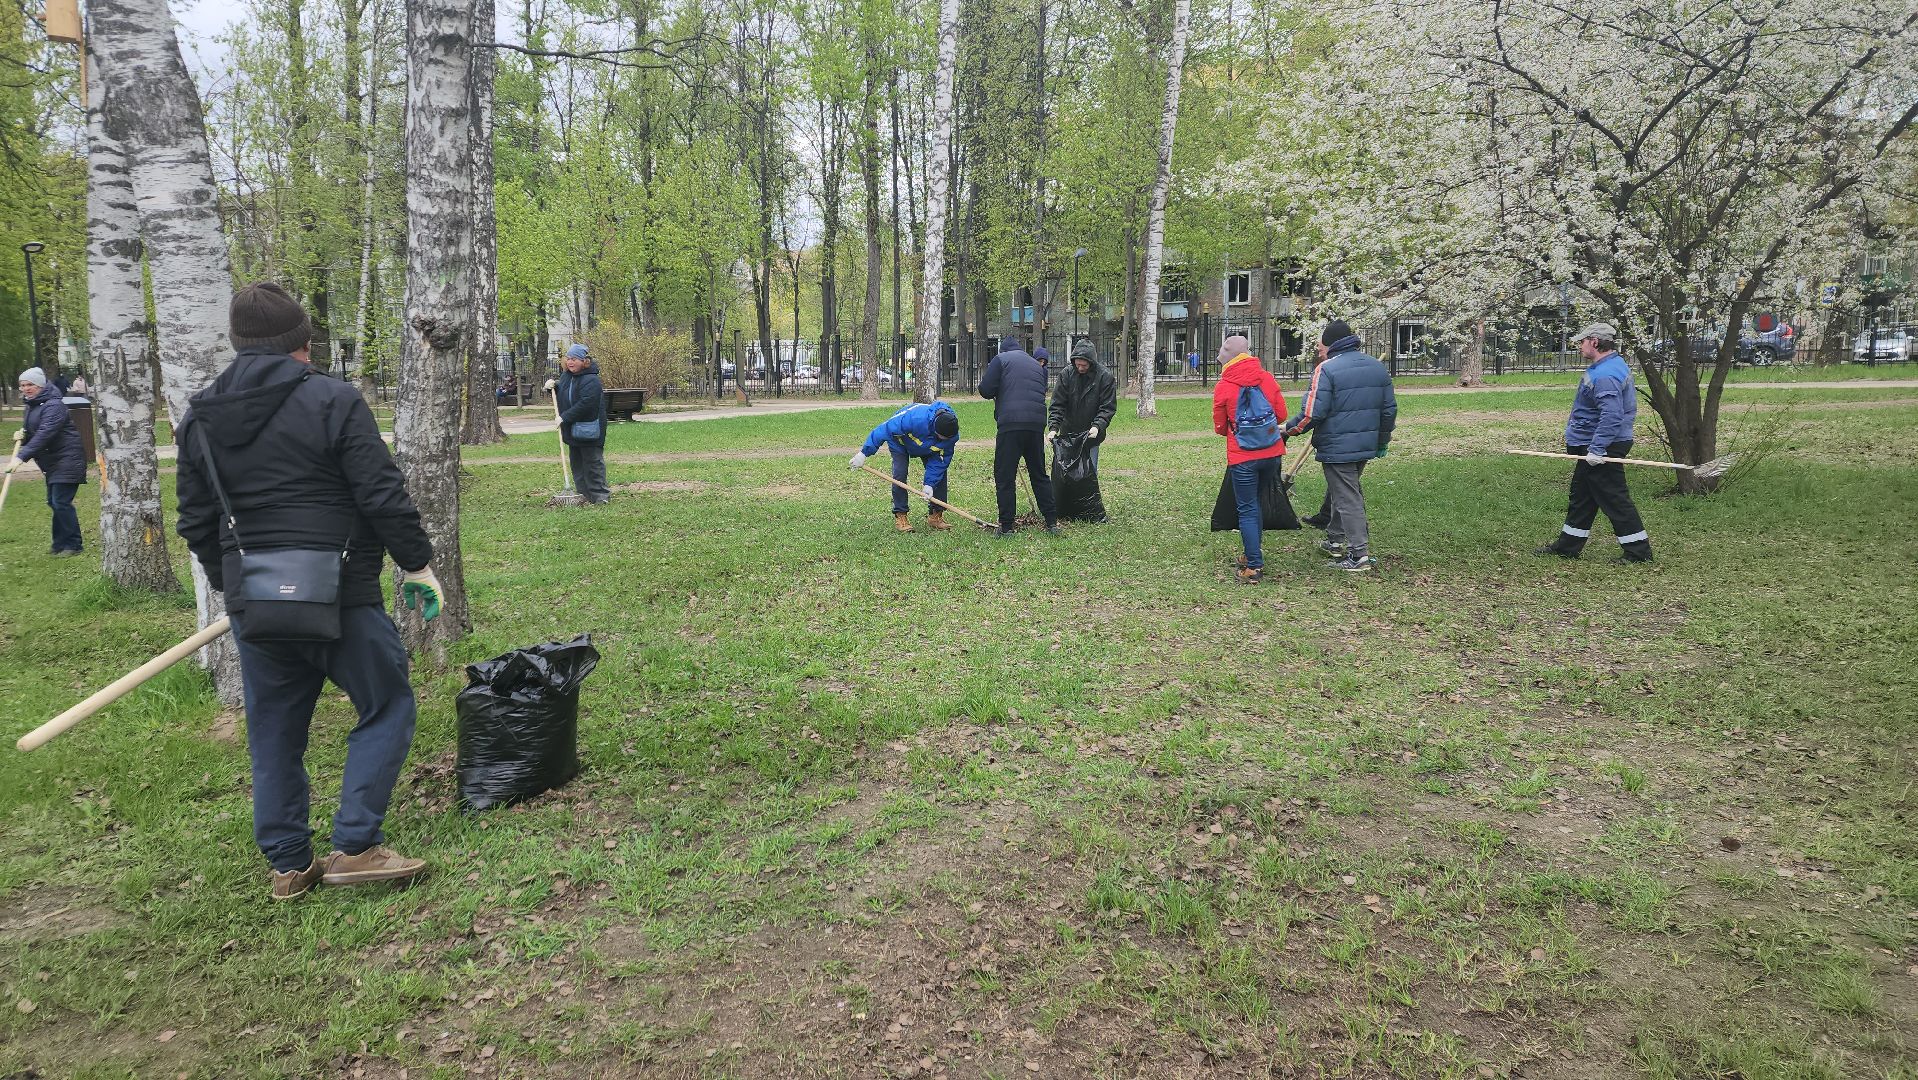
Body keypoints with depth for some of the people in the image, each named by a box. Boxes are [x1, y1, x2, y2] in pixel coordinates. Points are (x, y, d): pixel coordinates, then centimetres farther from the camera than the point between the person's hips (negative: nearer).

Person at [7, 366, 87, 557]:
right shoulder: (32, 405, 14)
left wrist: (22, 456, -34)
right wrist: (22, 436, 0)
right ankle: (61, 543, 21)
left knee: (61, 502, -12)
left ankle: (73, 545, -6)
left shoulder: (53, 405, -17)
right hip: (53, 463, 10)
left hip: (67, 461, -10)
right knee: (54, 502, 13)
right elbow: (32, 433, 24)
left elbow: (44, 434, -28)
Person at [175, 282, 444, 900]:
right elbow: (384, 496, -13)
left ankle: (288, 864, 23)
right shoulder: (333, 401, -10)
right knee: (386, 708, 8)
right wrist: (418, 566, -2)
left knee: (274, 733, 16)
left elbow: (196, 523, 14)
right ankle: (355, 845, 2)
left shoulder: (199, 420, 9)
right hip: (339, 595, -6)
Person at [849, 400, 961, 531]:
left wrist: (929, 483, -29)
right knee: (900, 474, -20)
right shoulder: (914, 419, -47)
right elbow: (884, 430, -37)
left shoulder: (951, 434, -32)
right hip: (901, 441, -4)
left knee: (940, 472, -8)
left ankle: (936, 515, 2)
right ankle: (900, 515, -10)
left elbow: (941, 459, -21)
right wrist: (864, 453, -33)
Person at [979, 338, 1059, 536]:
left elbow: (985, 390, -2)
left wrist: (997, 392, 19)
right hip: (1037, 423, 5)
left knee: (1005, 477, 0)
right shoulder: (1038, 365, 24)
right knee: (1039, 474, 15)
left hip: (1011, 423, -5)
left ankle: (1006, 527, -1)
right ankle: (1052, 522, 15)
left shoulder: (1001, 359, 7)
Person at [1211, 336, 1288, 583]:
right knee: (1255, 503, 21)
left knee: (1247, 510, 2)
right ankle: (1253, 552, 27)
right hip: (1272, 453, 4)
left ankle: (1254, 567, 0)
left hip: (1242, 458, -4)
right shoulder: (1267, 379, 1)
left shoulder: (1223, 387, -8)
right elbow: (1281, 415, 7)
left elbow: (1220, 428, 1)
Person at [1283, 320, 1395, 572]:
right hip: (1366, 445, 7)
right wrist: (1383, 440, 24)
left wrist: (1290, 430, -4)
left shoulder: (1327, 369, -14)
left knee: (1347, 497, -3)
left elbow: (1313, 413, -19)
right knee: (1340, 490, 23)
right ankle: (1335, 540, 34)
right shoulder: (1377, 366, 9)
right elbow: (1389, 407, 14)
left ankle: (1359, 554, -3)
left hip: (1337, 447, -7)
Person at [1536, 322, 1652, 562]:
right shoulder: (1615, 365, 13)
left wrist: (1596, 449, -31)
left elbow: (1611, 416, -31)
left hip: (1600, 449, -11)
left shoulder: (1604, 375, -23)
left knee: (1614, 499, -5)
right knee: (1581, 497, 17)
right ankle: (1567, 546, 26)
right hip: (1593, 446, 11)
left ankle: (1638, 552, 2)